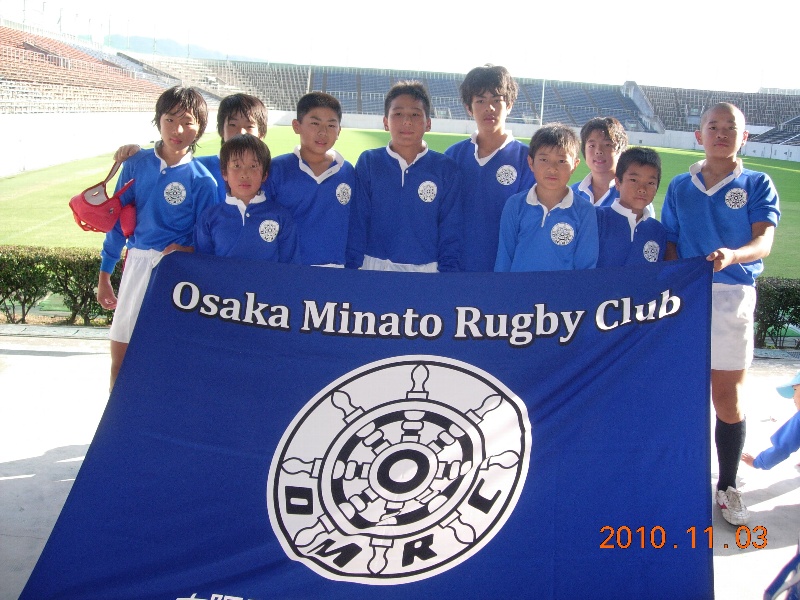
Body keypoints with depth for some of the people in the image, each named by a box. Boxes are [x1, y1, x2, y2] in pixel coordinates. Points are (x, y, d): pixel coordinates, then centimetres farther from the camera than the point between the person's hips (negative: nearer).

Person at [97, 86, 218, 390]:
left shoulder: (202, 180, -7)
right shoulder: (136, 164, 2)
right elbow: (117, 219, 8)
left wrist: (183, 251, -19)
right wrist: (104, 275, 11)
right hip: (137, 264, 3)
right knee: (120, 357, 8)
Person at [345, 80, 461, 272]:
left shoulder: (446, 169, 2)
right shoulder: (368, 163, 4)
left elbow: (451, 232, 4)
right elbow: (357, 223, 3)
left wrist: (449, 270, -4)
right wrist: (353, 267, -3)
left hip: (428, 269, 0)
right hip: (374, 267, 0)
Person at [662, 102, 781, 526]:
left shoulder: (757, 185, 5)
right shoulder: (680, 187, 12)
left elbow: (763, 241, -8)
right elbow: (670, 244, 11)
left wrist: (732, 255, -29)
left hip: (733, 296, -1)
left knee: (728, 397, 3)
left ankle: (727, 486, 17)